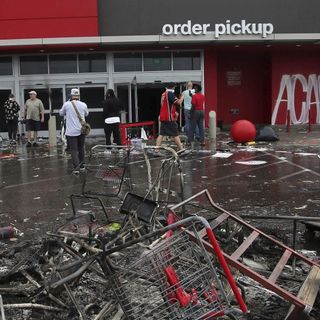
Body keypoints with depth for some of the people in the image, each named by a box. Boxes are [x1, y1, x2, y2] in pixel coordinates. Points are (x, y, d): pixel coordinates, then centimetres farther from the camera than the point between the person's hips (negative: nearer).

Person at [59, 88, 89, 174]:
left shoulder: (66, 104, -8)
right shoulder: (83, 105, -2)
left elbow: (61, 113, 10)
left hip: (71, 131, -3)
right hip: (81, 130, 3)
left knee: (74, 150, -1)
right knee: (81, 148, 19)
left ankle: (76, 168, -11)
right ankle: (81, 165, 27)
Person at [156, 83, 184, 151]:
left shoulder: (163, 94, 15)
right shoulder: (170, 94, -12)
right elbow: (178, 102, -20)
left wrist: (174, 112, 22)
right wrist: (182, 97, -1)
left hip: (163, 117, 8)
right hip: (169, 118, -8)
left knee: (161, 134, 6)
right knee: (176, 134, -2)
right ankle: (181, 149, 2)